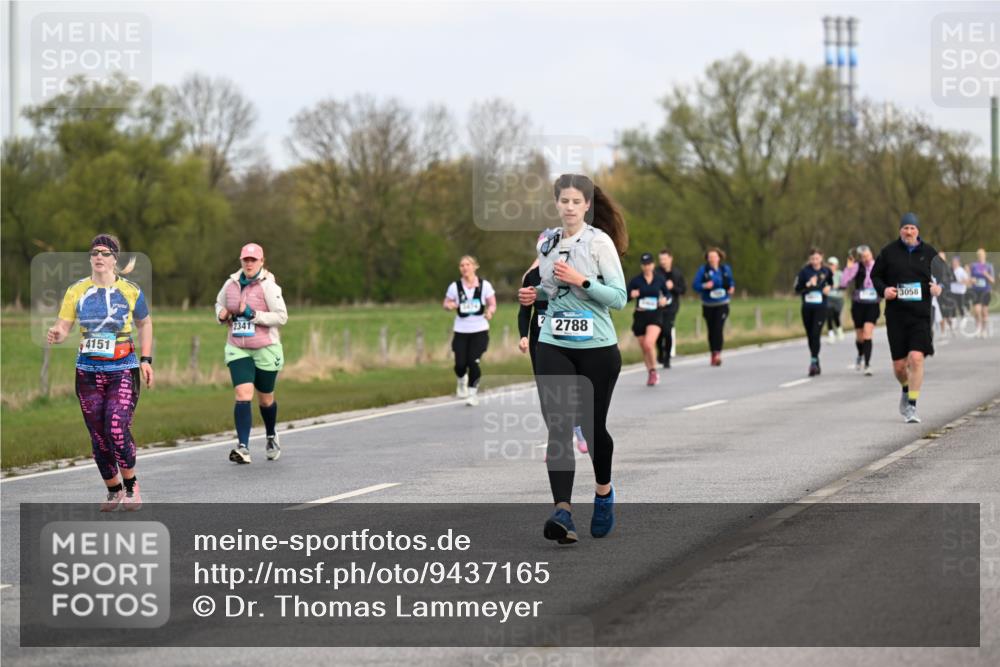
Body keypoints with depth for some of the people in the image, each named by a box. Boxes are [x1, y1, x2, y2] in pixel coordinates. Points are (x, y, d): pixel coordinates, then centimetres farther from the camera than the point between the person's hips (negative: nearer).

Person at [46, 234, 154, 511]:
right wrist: (55, 335, -25)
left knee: (117, 430, -17)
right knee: (98, 437, 5)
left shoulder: (130, 291, -2)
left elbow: (144, 324, 12)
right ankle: (113, 490, 24)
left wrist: (146, 359, 2)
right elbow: (62, 326, -1)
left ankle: (130, 485, 6)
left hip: (123, 371, -3)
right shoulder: (77, 291, 1)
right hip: (88, 372, 3)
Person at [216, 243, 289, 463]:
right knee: (243, 394, -15)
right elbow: (219, 303, 22)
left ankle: (271, 437, 40)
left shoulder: (268, 286, -11)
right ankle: (243, 447, -21)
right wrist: (221, 314, 0)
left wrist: (253, 314, -22)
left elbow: (281, 317, -15)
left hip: (265, 349, -2)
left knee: (265, 399, 12)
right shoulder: (231, 283, 3)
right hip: (237, 349, 2)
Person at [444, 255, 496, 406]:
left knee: (473, 362, -13)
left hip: (479, 330, -1)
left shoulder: (485, 285, -1)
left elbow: (492, 304, 5)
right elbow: (446, 304, 9)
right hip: (461, 330, 1)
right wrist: (450, 305, -15)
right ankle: (462, 381, 32)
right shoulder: (455, 286, 0)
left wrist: (490, 311, -18)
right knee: (460, 364, -4)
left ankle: (473, 392, 4)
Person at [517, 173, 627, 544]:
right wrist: (536, 294, 5)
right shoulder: (547, 241, 9)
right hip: (554, 347, 4)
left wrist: (581, 280, -21)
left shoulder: (599, 241, -8)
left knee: (592, 426, 8)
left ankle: (603, 490, 36)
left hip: (597, 348, -3)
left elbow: (619, 298, -11)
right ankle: (563, 512, -17)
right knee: (558, 428, -10)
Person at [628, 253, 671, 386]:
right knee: (644, 347, 7)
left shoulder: (660, 279, 2)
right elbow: (625, 297, 3)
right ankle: (650, 373, 28)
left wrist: (665, 299, -6)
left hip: (655, 316, -2)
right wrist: (632, 295, -18)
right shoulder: (635, 280, 0)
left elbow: (667, 293, 16)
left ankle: (654, 371, -2)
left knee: (649, 343, -22)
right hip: (640, 316, 2)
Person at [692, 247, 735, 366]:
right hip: (708, 305, 1)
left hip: (722, 304, -1)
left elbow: (731, 282, 17)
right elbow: (695, 285, -5)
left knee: (718, 328, -16)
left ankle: (718, 354, -23)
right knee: (711, 330, 8)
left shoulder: (725, 269, 3)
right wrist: (704, 286, -23)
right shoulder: (703, 270, -3)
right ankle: (713, 354, 22)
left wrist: (732, 288, -5)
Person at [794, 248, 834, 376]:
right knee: (810, 336, 9)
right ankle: (816, 364, 23)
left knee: (816, 334, -16)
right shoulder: (804, 271, -1)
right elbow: (797, 289, -3)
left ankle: (813, 363, -18)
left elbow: (833, 283, 20)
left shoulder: (826, 271, 1)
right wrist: (808, 285, -19)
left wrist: (829, 288, -1)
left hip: (821, 307, -2)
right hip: (807, 308, 2)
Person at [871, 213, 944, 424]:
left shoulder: (929, 253, 4)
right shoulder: (889, 252, 3)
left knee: (916, 358, -17)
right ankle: (906, 390, 38)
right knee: (899, 364, 4)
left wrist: (939, 287, -7)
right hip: (896, 315, 1)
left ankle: (912, 406, -9)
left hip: (921, 314, -1)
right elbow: (875, 275, 12)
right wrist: (883, 289, -8)